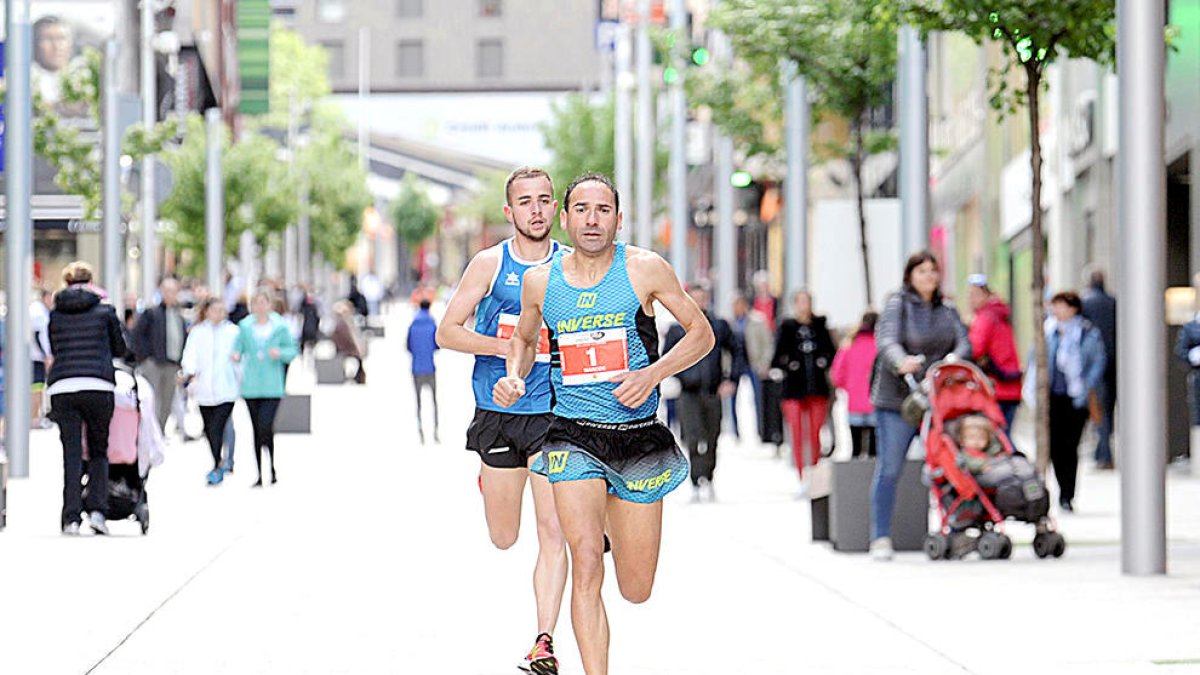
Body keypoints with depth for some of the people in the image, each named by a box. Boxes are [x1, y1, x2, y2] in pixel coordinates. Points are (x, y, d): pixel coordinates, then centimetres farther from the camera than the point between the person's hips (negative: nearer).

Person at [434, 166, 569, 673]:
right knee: (503, 540, 10)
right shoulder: (490, 264, -1)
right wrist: (507, 347, -15)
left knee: (552, 531, -11)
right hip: (498, 413, 0)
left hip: (554, 413, 0)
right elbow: (447, 332, -2)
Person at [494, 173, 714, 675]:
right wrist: (514, 377, 0)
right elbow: (525, 338, 21)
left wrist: (651, 374, -14)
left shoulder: (644, 270, -6)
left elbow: (701, 334, 1)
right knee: (586, 558, -22)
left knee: (636, 591, 8)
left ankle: (616, 516, 43)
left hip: (638, 434, 0)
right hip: (573, 434, 0)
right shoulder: (540, 281, 1)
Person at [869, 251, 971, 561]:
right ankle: (881, 538, -1)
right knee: (889, 469, -5)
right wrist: (902, 362, -36)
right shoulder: (897, 306, 1)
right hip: (897, 399, -4)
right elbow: (887, 341, -14)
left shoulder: (947, 311, 16)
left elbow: (963, 343, 4)